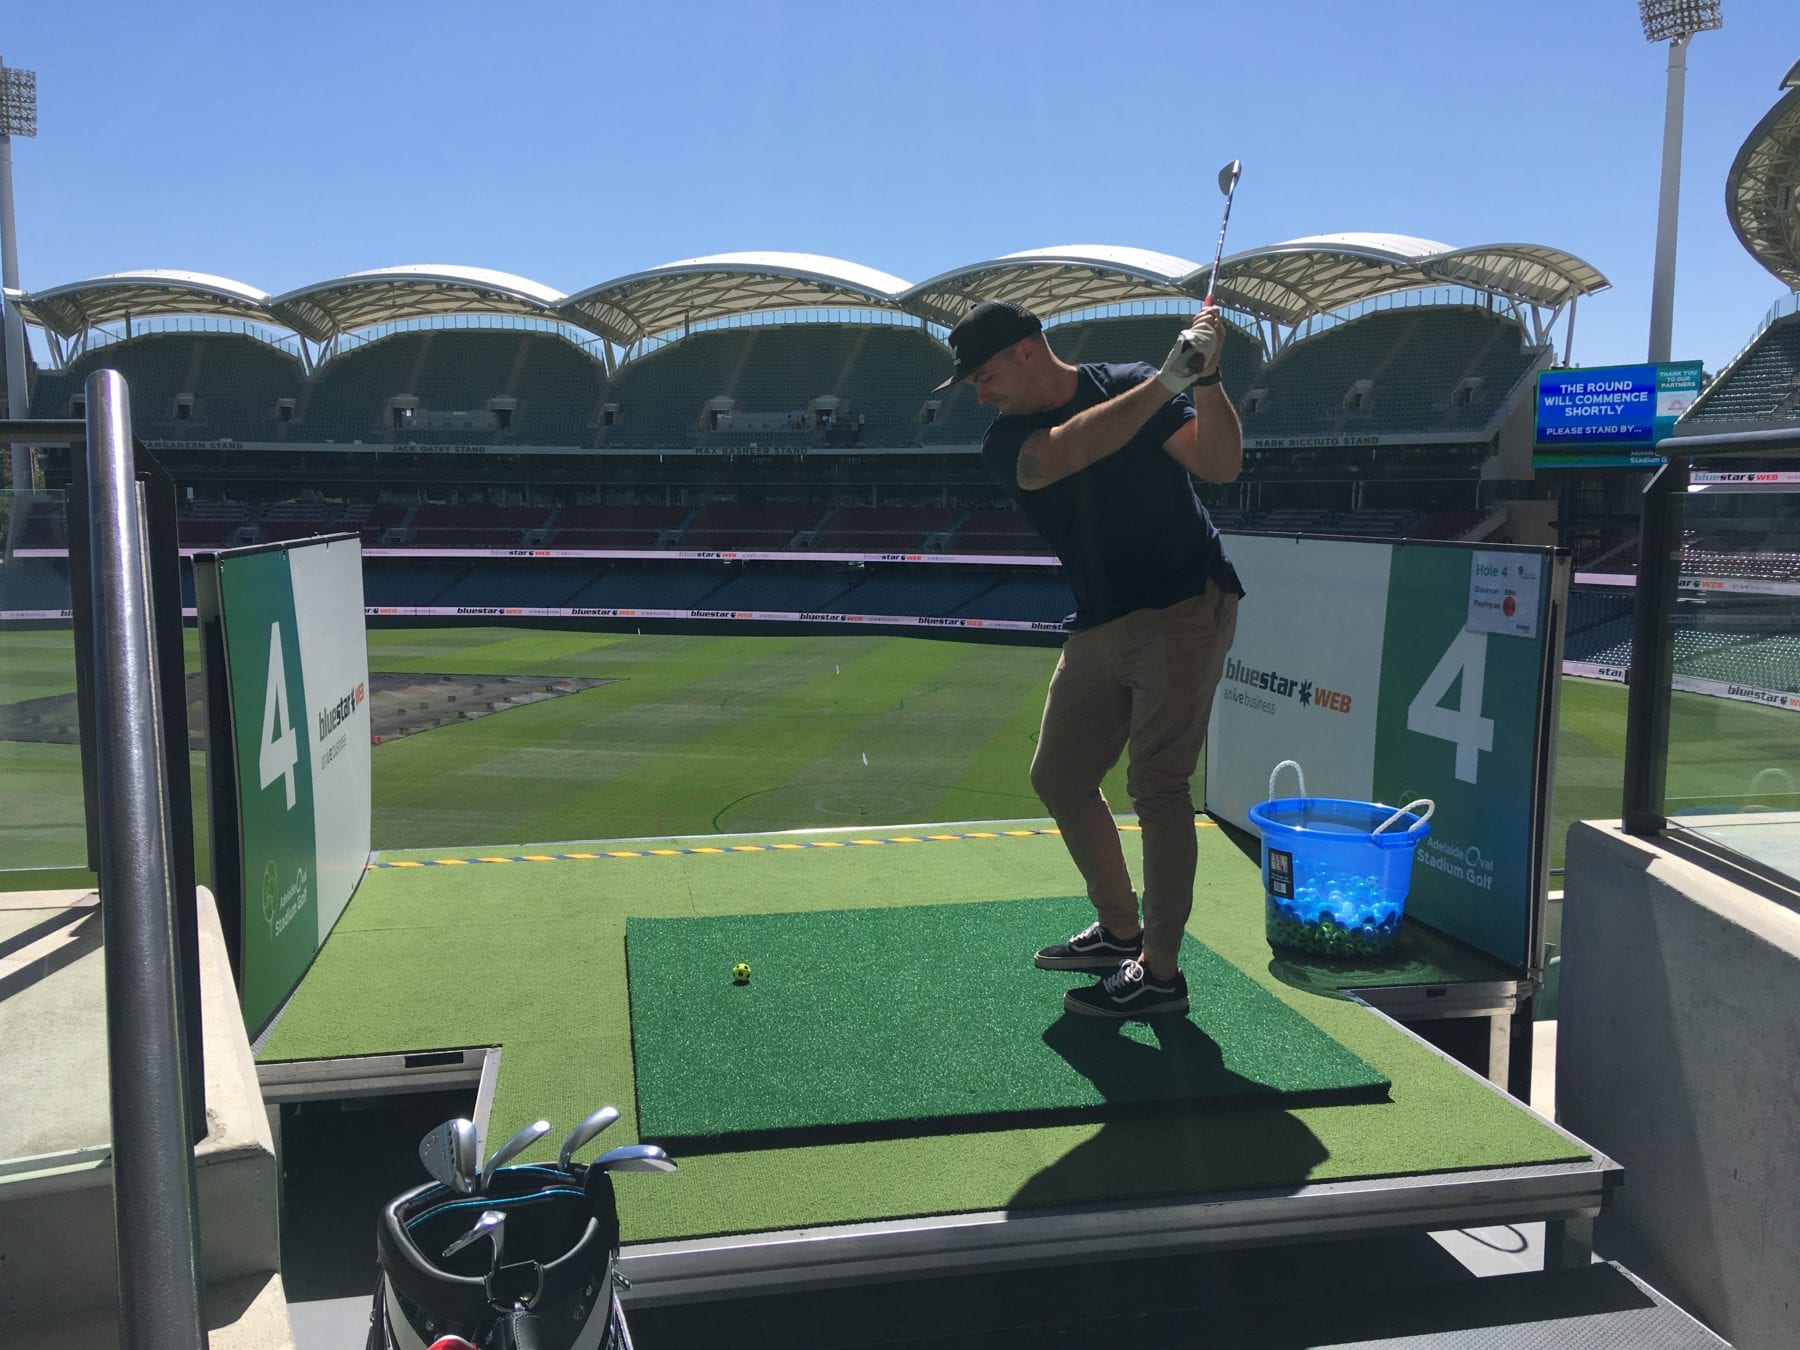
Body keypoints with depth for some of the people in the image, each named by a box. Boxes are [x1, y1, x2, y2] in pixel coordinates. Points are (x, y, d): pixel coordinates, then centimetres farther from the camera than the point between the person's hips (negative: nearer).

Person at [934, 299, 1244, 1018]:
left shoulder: (1132, 384, -5)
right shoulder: (1005, 442, 0)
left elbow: (1220, 466, -13)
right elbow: (1066, 453, -23)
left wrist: (1206, 379, -27)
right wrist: (1169, 380, -28)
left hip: (1185, 608, -6)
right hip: (1099, 628, 6)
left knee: (1155, 784, -9)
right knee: (1058, 777, 11)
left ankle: (1160, 972, 1)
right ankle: (1120, 930, 29)